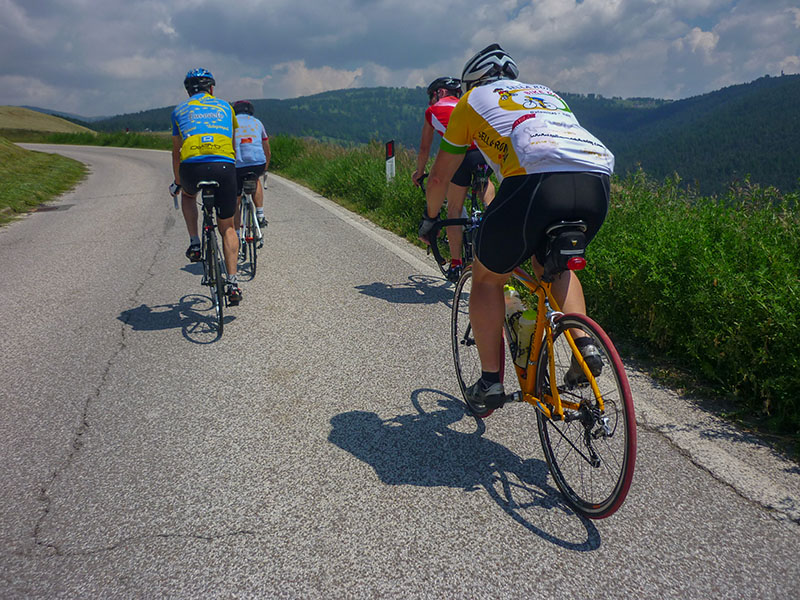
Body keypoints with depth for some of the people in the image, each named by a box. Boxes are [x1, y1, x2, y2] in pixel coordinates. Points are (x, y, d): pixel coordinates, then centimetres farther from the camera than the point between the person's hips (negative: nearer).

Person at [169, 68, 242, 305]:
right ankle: (233, 283, 3)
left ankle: (194, 244, 24)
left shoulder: (180, 110, 24)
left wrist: (177, 183, 44)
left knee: (188, 194, 37)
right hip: (224, 167, 0)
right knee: (227, 227, 14)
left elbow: (176, 152, 30)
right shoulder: (225, 106, 26)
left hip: (191, 167, 0)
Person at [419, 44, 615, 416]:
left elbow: (440, 177, 30)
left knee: (488, 278, 17)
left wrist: (429, 219, 48)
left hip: (536, 179, -5)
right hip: (597, 182, 5)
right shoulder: (546, 93, 39)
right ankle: (584, 344, 13)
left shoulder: (473, 99, 26)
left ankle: (490, 382, 15)